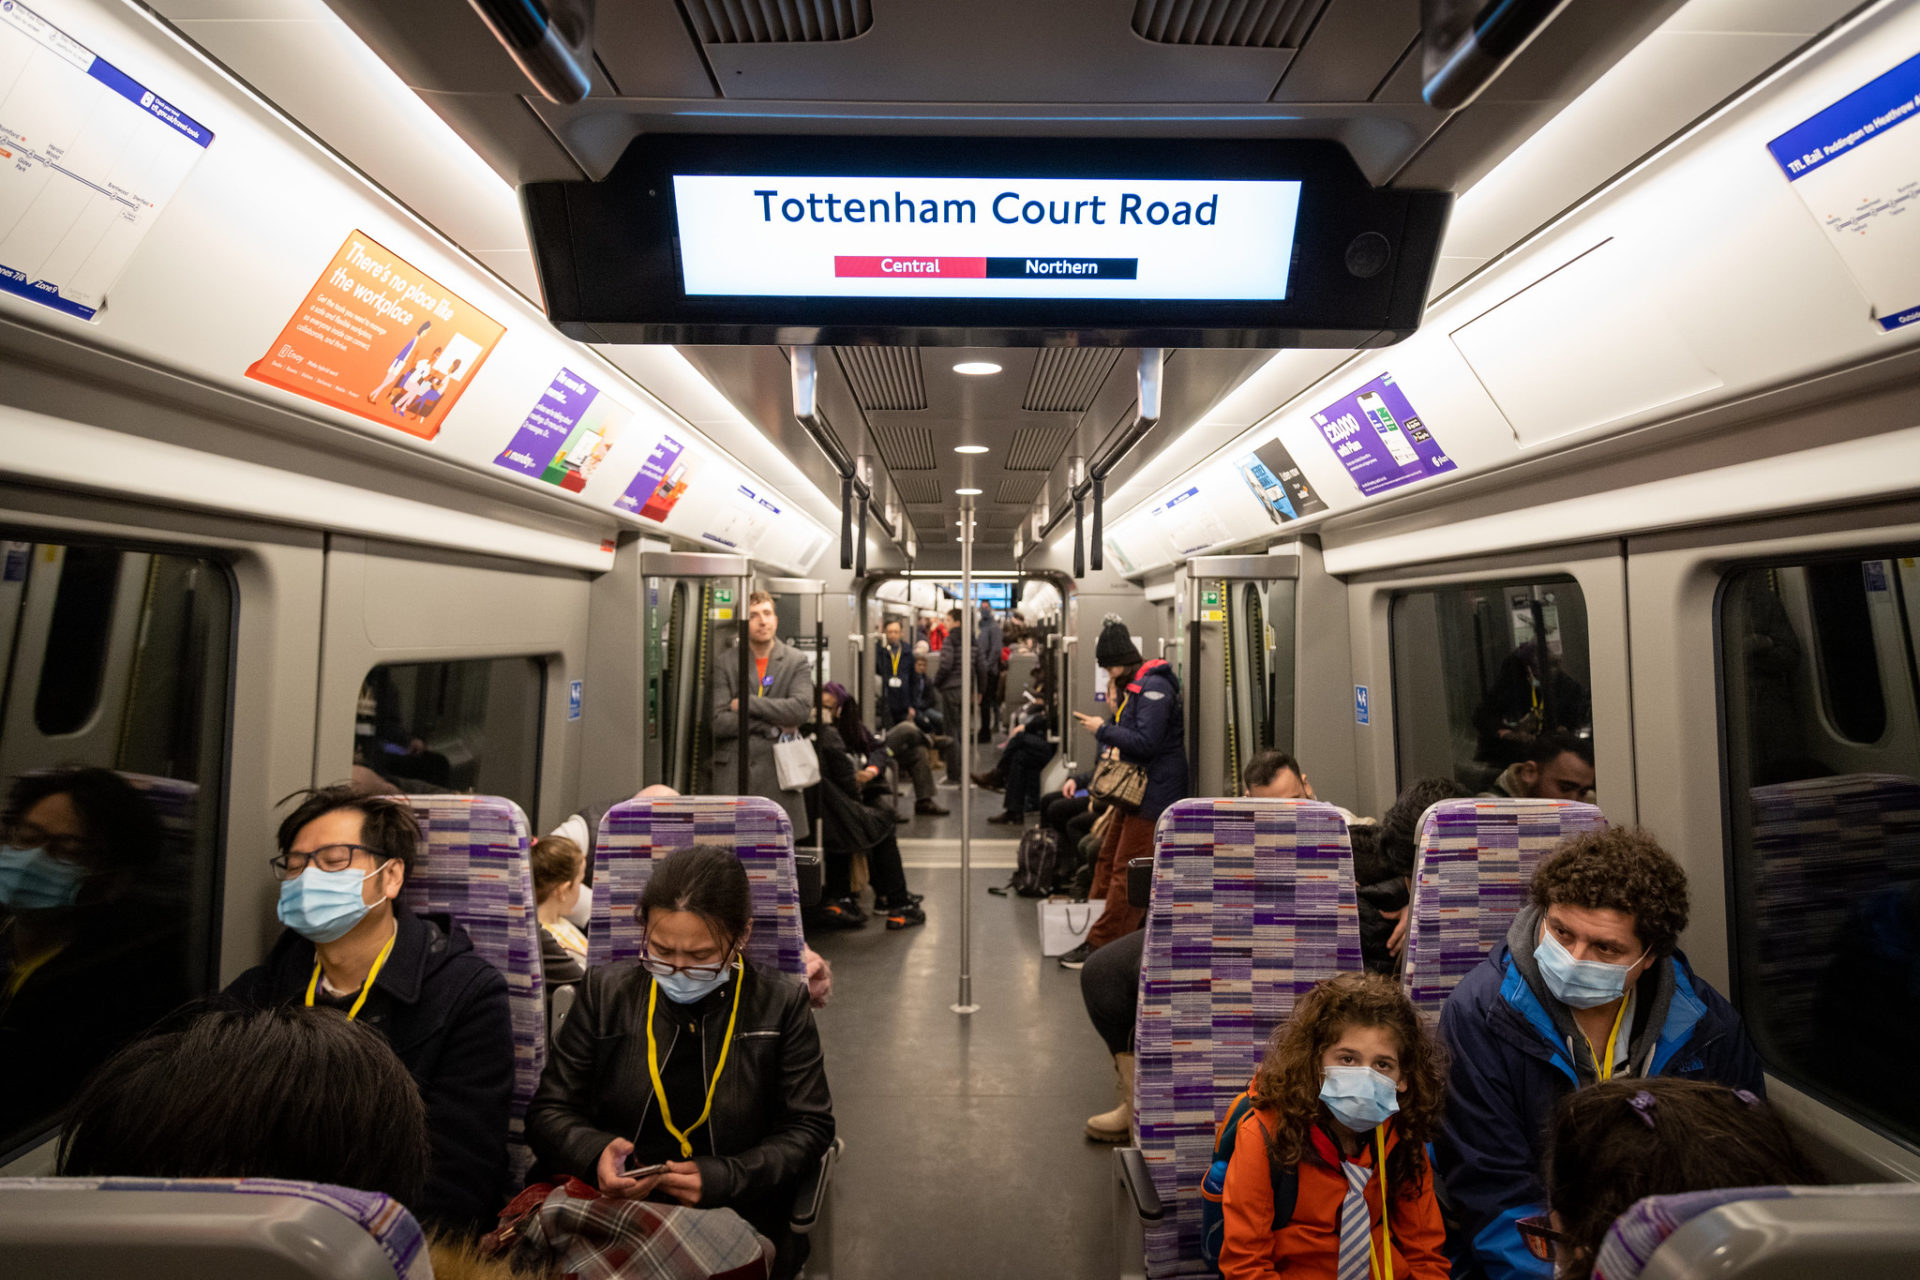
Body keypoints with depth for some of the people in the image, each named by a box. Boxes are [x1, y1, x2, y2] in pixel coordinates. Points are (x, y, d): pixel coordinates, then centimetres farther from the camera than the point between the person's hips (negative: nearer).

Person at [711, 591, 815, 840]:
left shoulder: (797, 662, 6)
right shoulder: (724, 663, 4)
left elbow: (801, 708, -11)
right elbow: (717, 721, -5)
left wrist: (748, 703, -9)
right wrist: (771, 727, -9)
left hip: (779, 772, 1)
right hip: (733, 773, 0)